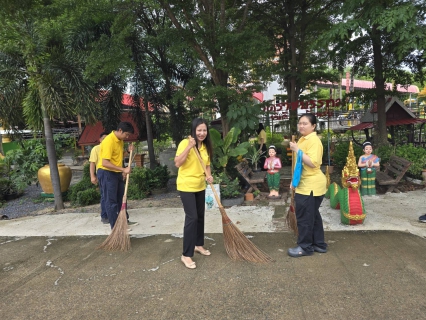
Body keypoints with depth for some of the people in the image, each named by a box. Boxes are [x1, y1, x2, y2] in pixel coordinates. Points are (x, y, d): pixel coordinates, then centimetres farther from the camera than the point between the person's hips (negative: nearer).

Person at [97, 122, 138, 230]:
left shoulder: (120, 140, 6)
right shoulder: (108, 141, -23)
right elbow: (105, 163, -28)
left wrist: (129, 151, 1)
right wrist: (123, 169, -28)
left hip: (117, 173, 9)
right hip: (106, 173, -9)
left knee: (121, 198, 18)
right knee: (111, 201, -1)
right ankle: (115, 227, 7)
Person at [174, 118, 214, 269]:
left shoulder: (206, 146, 6)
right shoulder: (185, 143, -15)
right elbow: (177, 163, -25)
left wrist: (209, 175, -6)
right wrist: (189, 146, -30)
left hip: (200, 186, 8)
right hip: (186, 186, -7)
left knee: (200, 216, 16)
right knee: (192, 218, -11)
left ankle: (198, 244, 36)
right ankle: (186, 255, 0)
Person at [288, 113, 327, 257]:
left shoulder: (314, 140, -16)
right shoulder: (303, 139, 15)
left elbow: (312, 163, -26)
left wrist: (297, 150, -25)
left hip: (311, 185, -10)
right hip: (305, 183, 10)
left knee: (304, 217, -2)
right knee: (312, 215, 16)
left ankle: (305, 247, 12)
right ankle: (319, 244, 27)